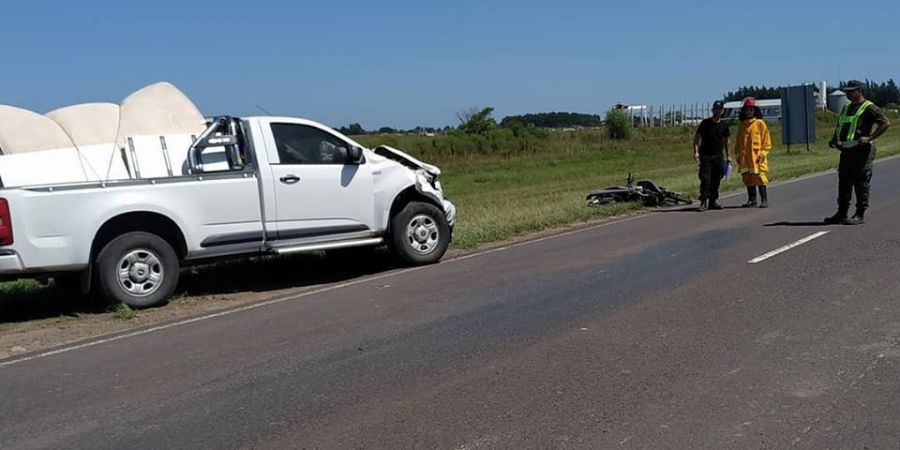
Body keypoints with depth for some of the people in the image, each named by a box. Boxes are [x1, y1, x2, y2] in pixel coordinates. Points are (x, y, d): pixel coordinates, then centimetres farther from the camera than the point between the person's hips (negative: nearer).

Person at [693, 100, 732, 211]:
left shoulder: (724, 125, 9)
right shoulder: (705, 123, -1)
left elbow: (727, 141, 14)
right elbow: (697, 137, -1)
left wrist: (728, 156, 9)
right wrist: (696, 151, -12)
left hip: (718, 156, 4)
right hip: (705, 156, -4)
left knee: (716, 180, 8)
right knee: (705, 179, -11)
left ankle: (713, 201, 18)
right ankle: (703, 202, -10)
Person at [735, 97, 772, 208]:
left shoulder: (760, 123, 0)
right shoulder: (742, 125, 13)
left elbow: (766, 141, -1)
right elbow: (739, 142, 19)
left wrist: (763, 153, -10)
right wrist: (738, 154, 12)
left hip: (757, 157, -5)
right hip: (745, 158, 5)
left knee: (760, 179, -8)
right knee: (748, 180, 7)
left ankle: (764, 200, -3)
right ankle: (751, 200, 16)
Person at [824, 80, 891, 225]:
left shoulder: (868, 108, -7)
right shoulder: (846, 107, 18)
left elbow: (886, 123, -13)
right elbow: (839, 126, 30)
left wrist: (869, 138, -19)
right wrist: (834, 139, 12)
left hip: (861, 152, -8)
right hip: (846, 151, 8)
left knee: (861, 184, -4)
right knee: (843, 183, 9)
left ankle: (860, 215, 1)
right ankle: (841, 213, 16)